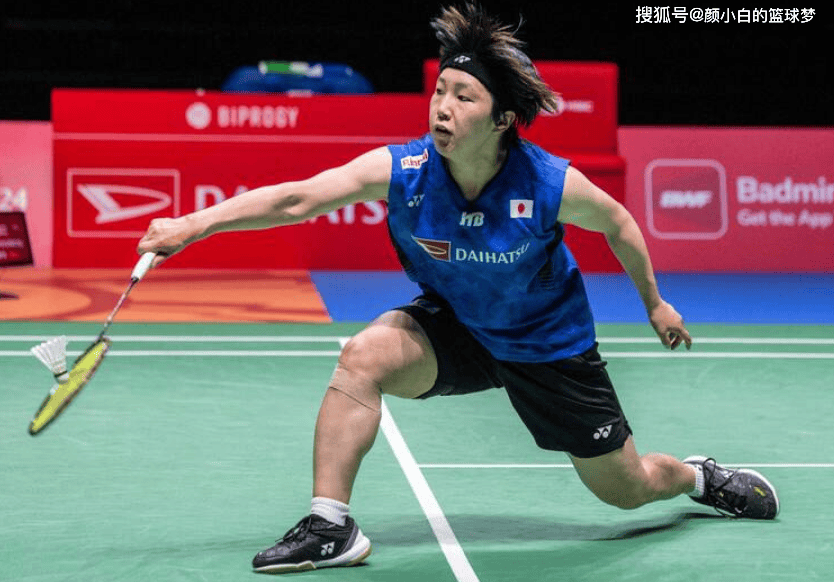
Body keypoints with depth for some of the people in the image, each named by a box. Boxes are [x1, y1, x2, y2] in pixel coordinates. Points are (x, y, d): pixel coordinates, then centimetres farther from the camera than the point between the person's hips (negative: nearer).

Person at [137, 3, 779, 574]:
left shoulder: (551, 185, -28)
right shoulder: (400, 170, -26)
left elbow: (616, 222, -7)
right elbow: (297, 198, -31)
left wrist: (655, 302, 6)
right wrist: (194, 225, -42)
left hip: (549, 345, -1)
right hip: (454, 327, 1)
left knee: (629, 489, 8)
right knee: (363, 356, -30)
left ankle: (699, 475, 45)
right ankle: (330, 526, -21)